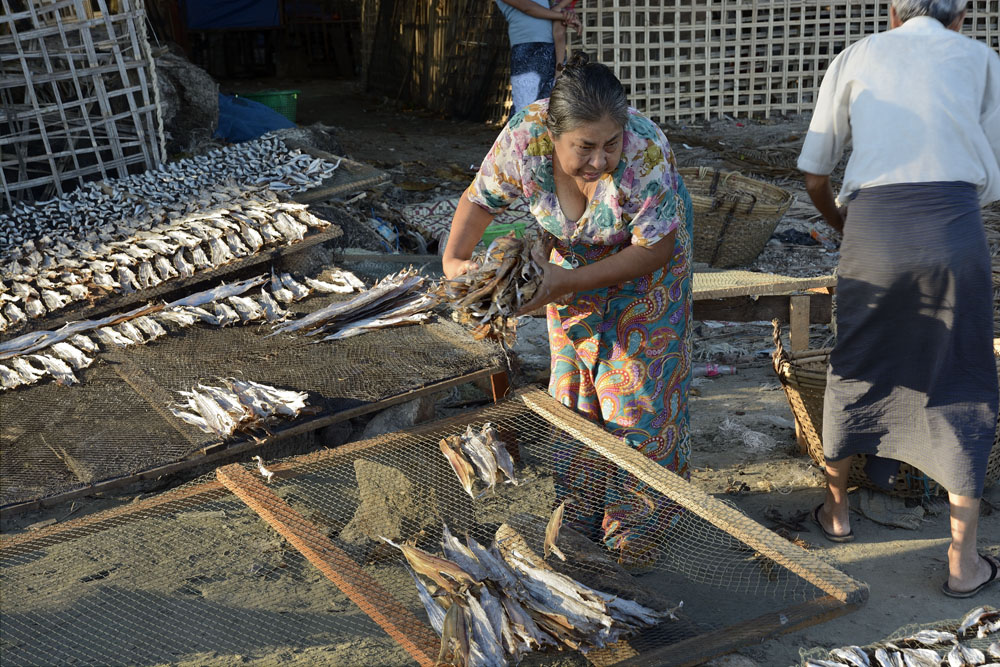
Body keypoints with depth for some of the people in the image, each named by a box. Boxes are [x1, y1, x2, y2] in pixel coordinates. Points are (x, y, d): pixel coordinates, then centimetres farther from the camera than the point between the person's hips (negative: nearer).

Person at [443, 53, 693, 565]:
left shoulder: (647, 152, -39)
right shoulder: (524, 138, -30)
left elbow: (653, 249, -29)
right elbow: (480, 199, -12)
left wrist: (568, 283, -35)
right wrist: (454, 260, -28)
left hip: (643, 264, -3)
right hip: (573, 257, 3)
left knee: (638, 388, -3)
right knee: (575, 386, 8)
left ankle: (637, 520, 11)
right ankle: (582, 509, 24)